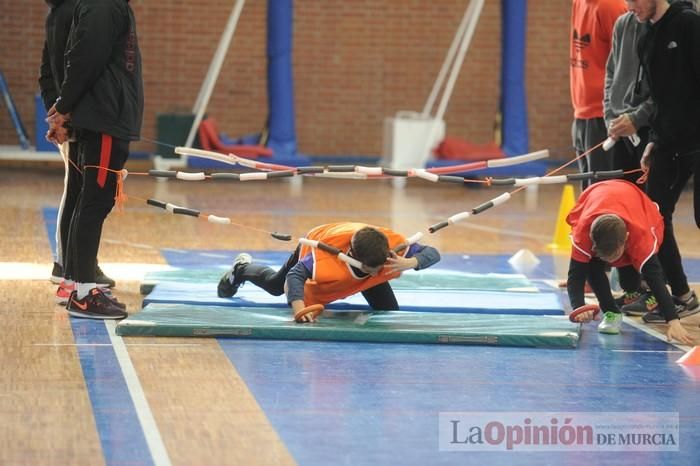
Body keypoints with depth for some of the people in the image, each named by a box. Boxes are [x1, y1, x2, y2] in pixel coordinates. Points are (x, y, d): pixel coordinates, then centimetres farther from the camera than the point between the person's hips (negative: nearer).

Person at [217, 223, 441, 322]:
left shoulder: (394, 245, -45)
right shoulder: (325, 251, -52)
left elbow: (432, 253, -41)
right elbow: (296, 274, -50)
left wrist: (409, 263, -63)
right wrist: (298, 307, -68)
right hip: (313, 246, -3)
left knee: (389, 311, 5)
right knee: (276, 286, 24)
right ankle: (241, 269, 59)